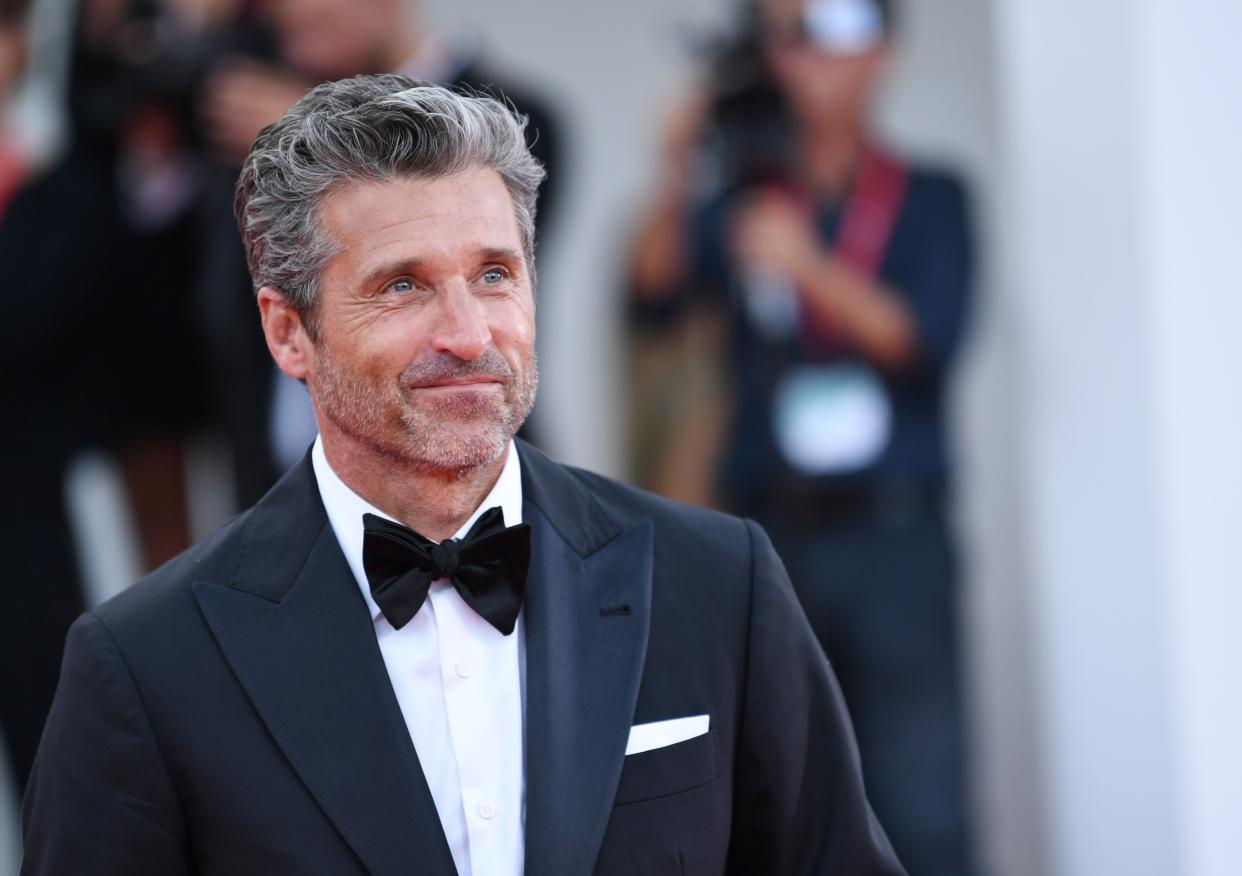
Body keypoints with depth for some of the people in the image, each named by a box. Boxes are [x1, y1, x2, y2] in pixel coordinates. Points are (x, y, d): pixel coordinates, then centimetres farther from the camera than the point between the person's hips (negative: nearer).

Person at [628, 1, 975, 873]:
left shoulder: (927, 199, 5)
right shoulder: (745, 199, 10)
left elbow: (928, 342, -7)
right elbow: (657, 297, -5)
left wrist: (811, 267, -21)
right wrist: (679, 180, -20)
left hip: (894, 538, -2)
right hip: (773, 537, 2)